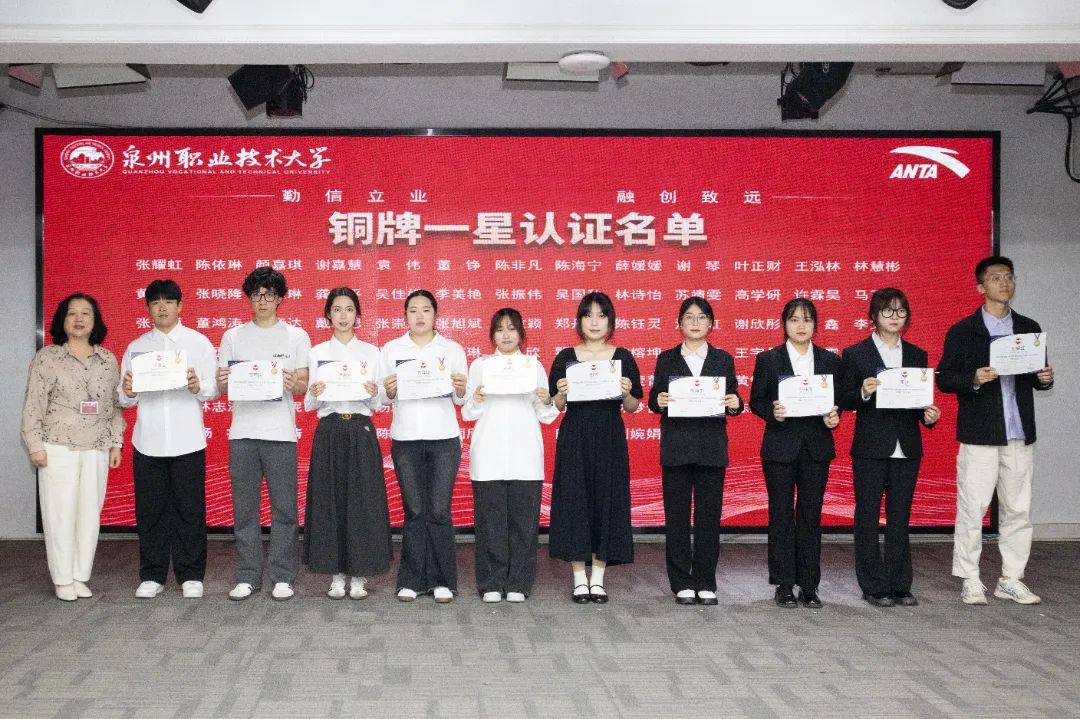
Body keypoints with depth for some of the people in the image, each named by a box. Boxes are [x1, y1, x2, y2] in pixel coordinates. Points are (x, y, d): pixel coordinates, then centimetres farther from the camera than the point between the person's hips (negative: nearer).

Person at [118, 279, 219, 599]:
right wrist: (127, 393, -13)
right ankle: (152, 576, 15)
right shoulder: (136, 347, 11)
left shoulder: (199, 342, 5)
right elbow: (125, 399, 10)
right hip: (148, 441, 2)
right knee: (150, 511, 5)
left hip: (187, 441, -2)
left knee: (189, 510, 2)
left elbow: (214, 390, -1)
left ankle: (191, 576, 11)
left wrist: (198, 387, -22)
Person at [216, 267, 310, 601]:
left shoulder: (296, 336, 7)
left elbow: (303, 386, 4)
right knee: (244, 508, 4)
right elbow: (222, 388, 11)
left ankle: (282, 577, 8)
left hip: (280, 433, -2)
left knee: (283, 508, 0)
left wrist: (293, 384, -18)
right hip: (242, 432, 2)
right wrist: (223, 382, -12)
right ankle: (247, 576, 13)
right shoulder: (232, 337, 12)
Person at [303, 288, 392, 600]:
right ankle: (336, 575, 11)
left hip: (361, 431, 0)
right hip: (329, 432, 0)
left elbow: (379, 405, 6)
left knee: (363, 502, -2)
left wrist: (373, 395, -16)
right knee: (329, 501, 0)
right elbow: (308, 405, 6)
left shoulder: (371, 352, 7)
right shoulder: (317, 353, 8)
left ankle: (359, 575, 9)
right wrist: (314, 395, -16)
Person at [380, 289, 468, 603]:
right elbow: (384, 399, 7)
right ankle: (412, 580, 9)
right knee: (414, 511, 1)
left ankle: (442, 581, 6)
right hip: (405, 438, 1)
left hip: (443, 438, 0)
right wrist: (389, 391, -14)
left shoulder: (452, 349, 8)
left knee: (439, 511, -2)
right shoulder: (391, 350, 9)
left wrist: (460, 388, -15)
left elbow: (461, 400, 6)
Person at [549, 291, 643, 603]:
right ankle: (579, 578, 7)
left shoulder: (623, 358, 5)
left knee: (607, 501, 1)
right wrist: (561, 393, -14)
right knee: (574, 501, -1)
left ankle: (598, 579, 11)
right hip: (574, 439, 0)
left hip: (610, 440, 0)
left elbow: (633, 407, 6)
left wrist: (626, 393, -14)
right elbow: (555, 406, 6)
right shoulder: (565, 357, 5)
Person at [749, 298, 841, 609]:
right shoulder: (768, 359, 1)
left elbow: (838, 400, 10)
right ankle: (784, 586, 10)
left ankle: (809, 586, 12)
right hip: (780, 446, -1)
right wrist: (772, 412, -17)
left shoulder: (830, 361, 7)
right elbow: (756, 401, 2)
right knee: (781, 516, 3)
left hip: (816, 447, 2)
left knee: (811, 515, 5)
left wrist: (834, 417, -10)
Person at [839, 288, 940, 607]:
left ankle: (899, 585, 15)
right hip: (870, 448, -3)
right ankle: (873, 587, 10)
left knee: (900, 518, 8)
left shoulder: (917, 355, 11)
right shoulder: (855, 354, 0)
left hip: (906, 448, 3)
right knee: (868, 517, 2)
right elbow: (844, 401, -1)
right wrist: (864, 393, -21)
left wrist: (928, 414, -6)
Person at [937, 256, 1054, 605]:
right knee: (972, 509, -2)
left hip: (1020, 435, 4)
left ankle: (1011, 580, 17)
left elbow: (1037, 377, 18)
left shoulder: (1029, 328, 12)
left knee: (1018, 509, 7)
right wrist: (974, 380, -19)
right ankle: (970, 581, 7)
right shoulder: (962, 331, 0)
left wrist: (1044, 379, -4)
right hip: (979, 434, -4)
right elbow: (944, 379, -2)